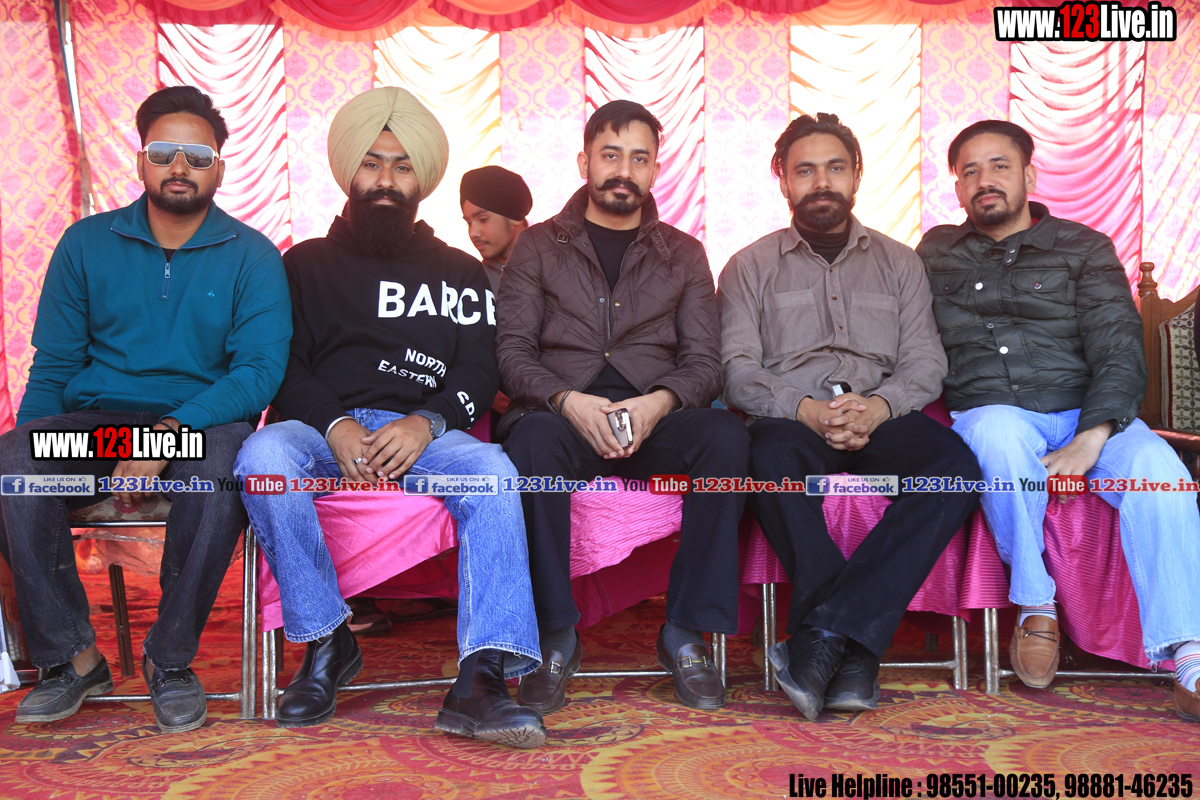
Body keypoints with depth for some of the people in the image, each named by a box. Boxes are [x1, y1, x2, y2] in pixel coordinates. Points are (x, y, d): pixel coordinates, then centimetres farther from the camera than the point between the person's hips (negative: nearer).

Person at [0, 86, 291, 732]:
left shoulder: (252, 255, 4)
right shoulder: (87, 243, 11)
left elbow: (260, 370, -8)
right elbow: (52, 366, 10)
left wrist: (168, 433, -22)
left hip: (202, 421, -2)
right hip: (94, 421, 3)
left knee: (223, 468, -36)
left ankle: (170, 660, -16)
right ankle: (69, 656, -12)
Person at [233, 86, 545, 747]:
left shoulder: (460, 273, 21)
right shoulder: (307, 264, 21)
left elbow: (479, 371, 8)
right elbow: (284, 367, 8)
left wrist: (425, 424, -14)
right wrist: (336, 427, -13)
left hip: (422, 432, 0)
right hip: (323, 426, 1)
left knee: (491, 468, -33)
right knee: (263, 456, -34)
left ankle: (479, 681, -40)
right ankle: (325, 642, -19)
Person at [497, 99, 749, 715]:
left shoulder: (683, 254, 18)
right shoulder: (539, 246, 15)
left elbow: (703, 360, 7)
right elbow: (513, 351, 4)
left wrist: (659, 403, -16)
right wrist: (568, 401, -16)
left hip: (656, 421, 1)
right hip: (562, 414, -1)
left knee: (725, 433, -31)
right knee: (532, 438, -36)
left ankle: (687, 630, -21)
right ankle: (555, 635, -23)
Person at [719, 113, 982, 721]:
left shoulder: (899, 263, 21)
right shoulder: (750, 267, 16)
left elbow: (926, 362, 9)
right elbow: (739, 370, 2)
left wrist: (877, 407, -14)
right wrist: (807, 410, -17)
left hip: (882, 420, 2)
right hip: (792, 421, -1)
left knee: (956, 464, -31)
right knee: (770, 454, -38)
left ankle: (825, 633, -35)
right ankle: (855, 650, -35)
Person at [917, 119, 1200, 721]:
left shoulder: (1085, 249, 12)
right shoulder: (937, 254, 20)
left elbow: (1119, 353, 0)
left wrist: (1089, 441, -17)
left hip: (1086, 415, 1)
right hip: (989, 415, 0)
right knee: (999, 432, -38)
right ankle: (1035, 607, -21)